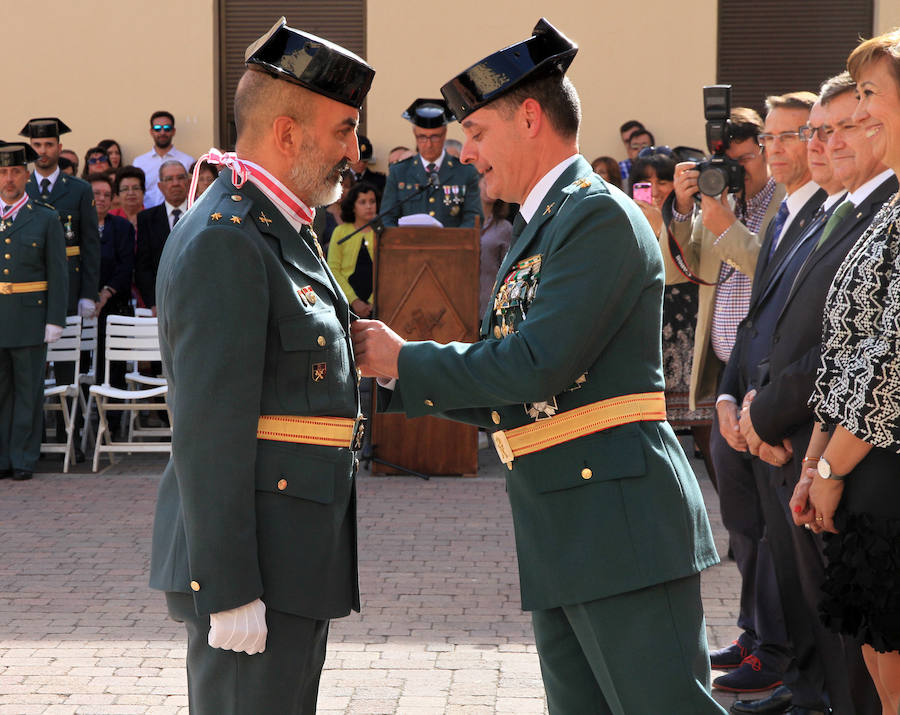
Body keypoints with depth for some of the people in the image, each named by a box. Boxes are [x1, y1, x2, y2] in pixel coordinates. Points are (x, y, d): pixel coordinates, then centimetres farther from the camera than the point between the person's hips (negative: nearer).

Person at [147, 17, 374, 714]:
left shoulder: (281, 231, 16)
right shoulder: (223, 241, -17)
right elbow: (208, 433, -21)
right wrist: (229, 591, -22)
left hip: (294, 556, 10)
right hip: (252, 567, -10)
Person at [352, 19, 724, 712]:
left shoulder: (600, 215, -10)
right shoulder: (537, 232, 21)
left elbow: (539, 366, -19)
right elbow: (508, 400, 21)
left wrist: (406, 359, -9)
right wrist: (390, 368, 10)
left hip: (620, 518, -10)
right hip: (561, 538, 10)